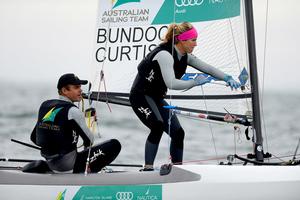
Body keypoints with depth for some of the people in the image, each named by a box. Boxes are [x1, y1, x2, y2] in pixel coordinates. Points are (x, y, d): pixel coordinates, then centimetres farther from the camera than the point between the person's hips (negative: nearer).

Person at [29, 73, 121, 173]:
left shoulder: (45, 106, 5)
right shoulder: (72, 111, -16)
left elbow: (34, 138, 12)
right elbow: (89, 140, -5)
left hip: (51, 164, 9)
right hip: (69, 166, -8)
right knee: (114, 145, -5)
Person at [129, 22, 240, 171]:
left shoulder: (185, 57, 2)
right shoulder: (164, 55, -25)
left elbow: (206, 68, 4)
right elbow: (171, 83, -34)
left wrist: (227, 78, -10)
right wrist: (195, 82, -25)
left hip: (156, 98, 9)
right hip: (141, 96, -9)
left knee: (177, 132, 8)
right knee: (158, 126, -32)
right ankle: (147, 169, -32)